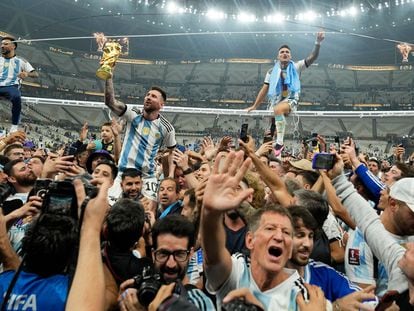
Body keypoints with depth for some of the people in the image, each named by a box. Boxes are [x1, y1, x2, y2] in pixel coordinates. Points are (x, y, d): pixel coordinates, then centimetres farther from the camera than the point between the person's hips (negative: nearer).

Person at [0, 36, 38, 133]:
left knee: (16, 97, -38)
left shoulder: (20, 61, 17)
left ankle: (14, 126, -26)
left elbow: (36, 74, 10)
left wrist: (27, 73, -13)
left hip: (11, 86, -2)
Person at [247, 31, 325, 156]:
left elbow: (312, 57, -7)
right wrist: (254, 106, 9)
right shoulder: (272, 71, 10)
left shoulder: (296, 67, 4)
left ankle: (279, 142, -33)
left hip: (290, 100, -5)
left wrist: (318, 43, -22)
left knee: (278, 110, -38)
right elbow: (264, 89, 12)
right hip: (275, 101, 5)